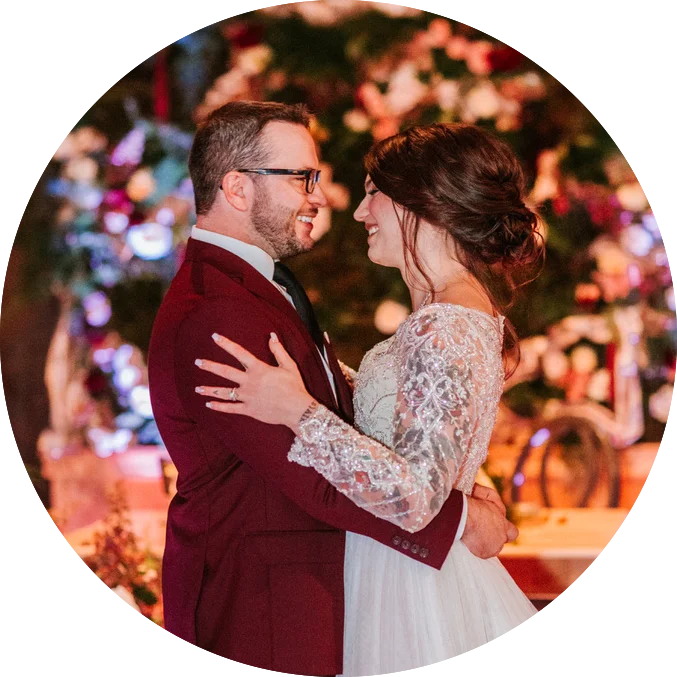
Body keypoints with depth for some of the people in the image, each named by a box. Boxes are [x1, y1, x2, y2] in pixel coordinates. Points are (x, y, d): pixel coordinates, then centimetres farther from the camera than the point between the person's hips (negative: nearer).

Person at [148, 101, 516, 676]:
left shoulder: (259, 284, 13)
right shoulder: (212, 317, -23)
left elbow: (344, 413, 10)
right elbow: (315, 476, -24)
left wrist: (455, 488, -3)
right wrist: (458, 517, -14)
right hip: (256, 604, -10)